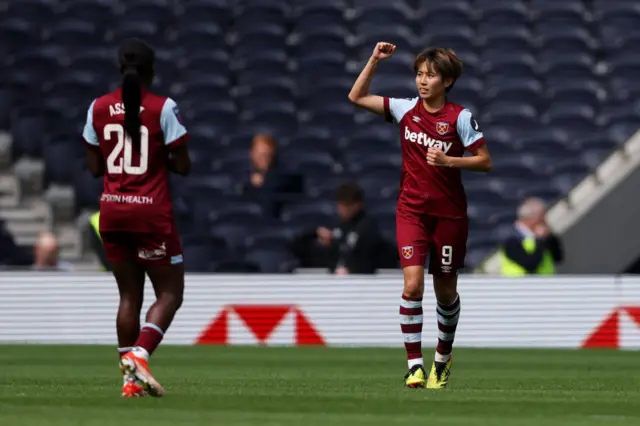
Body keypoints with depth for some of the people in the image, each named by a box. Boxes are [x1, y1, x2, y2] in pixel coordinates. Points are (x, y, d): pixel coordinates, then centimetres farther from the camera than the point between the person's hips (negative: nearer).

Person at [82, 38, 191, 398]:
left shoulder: (99, 109, 2)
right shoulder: (163, 108, -10)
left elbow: (95, 167, 7)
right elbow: (183, 166, -8)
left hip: (112, 212, 5)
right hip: (152, 213, -5)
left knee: (129, 295, 13)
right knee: (170, 293, 4)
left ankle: (130, 377, 8)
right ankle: (139, 355, -18)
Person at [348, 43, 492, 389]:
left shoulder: (460, 117, -7)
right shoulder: (406, 110, 1)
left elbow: (485, 161, -6)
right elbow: (357, 97, 5)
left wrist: (448, 160, -19)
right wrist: (374, 61, -4)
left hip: (449, 214, -1)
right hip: (412, 211, 1)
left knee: (446, 291, 10)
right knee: (412, 284, -16)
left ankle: (443, 356, 33)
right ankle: (414, 364, -12)